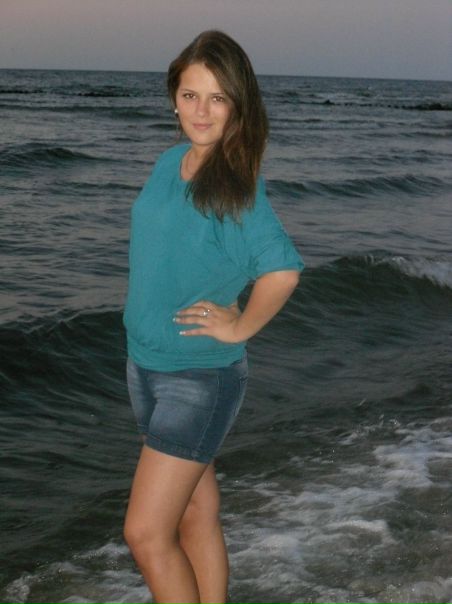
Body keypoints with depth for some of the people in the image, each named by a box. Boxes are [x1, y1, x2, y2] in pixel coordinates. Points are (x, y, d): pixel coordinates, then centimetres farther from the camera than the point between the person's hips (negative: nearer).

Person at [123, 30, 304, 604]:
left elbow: (282, 270, -28)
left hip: (201, 377, -7)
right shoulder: (168, 164, 3)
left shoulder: (236, 187, -18)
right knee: (197, 515, 17)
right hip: (146, 364, 7)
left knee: (145, 533, -5)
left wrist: (238, 328, -17)